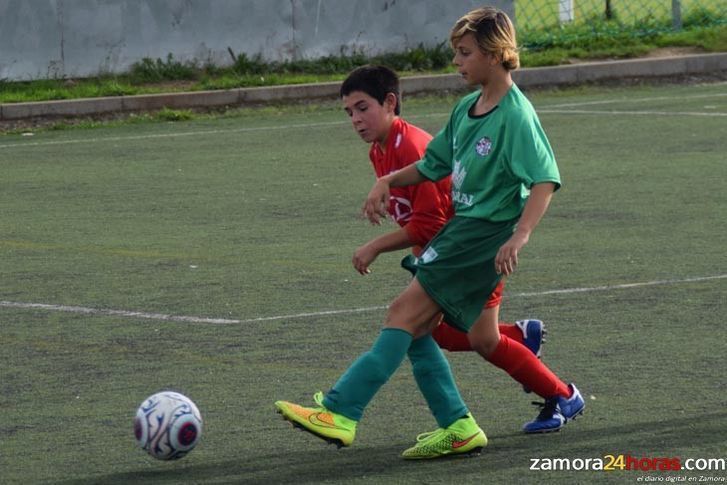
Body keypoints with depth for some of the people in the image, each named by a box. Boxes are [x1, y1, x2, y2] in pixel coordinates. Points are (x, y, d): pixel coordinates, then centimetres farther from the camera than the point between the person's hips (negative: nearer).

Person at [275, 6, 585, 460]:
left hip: (486, 232, -9)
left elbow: (545, 180, -21)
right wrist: (389, 181, 10)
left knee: (405, 313, -16)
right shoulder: (468, 108, 12)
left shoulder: (516, 116, -14)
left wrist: (519, 235, -33)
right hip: (461, 227, 9)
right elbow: (434, 164, 25)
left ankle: (340, 413, -20)